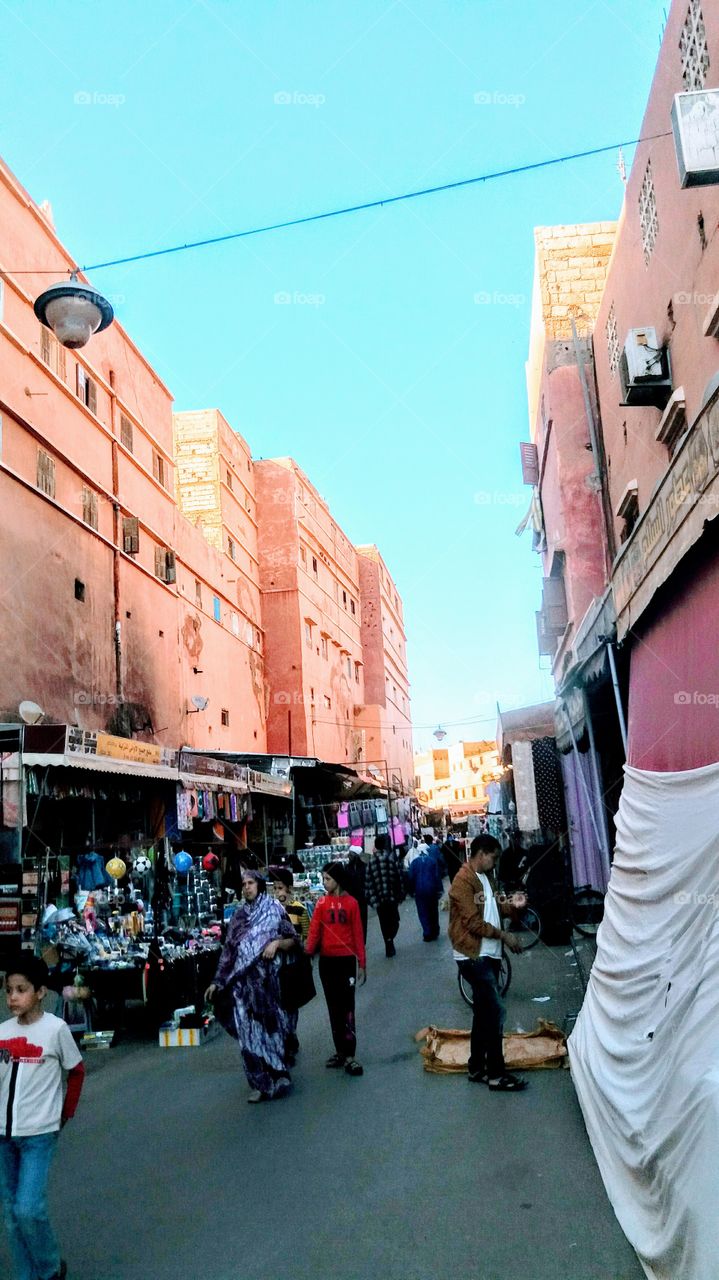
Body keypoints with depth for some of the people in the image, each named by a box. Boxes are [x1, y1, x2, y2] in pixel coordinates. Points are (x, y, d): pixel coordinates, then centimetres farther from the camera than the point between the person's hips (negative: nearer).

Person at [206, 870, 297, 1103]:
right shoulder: (239, 915, 12)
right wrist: (217, 981, 8)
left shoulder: (274, 910, 2)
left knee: (269, 1026, 0)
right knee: (248, 1031, 1)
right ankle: (261, 1083, 9)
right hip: (241, 981, 3)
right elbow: (228, 950, 12)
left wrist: (277, 943, -16)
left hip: (265, 978, -3)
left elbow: (293, 940, 4)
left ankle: (279, 1074, 18)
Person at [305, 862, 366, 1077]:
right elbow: (314, 931, -6)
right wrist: (308, 951, -24)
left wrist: (362, 963, -4)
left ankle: (349, 1055, -2)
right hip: (327, 961, 3)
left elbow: (358, 934, -2)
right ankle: (340, 1051, 20)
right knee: (334, 1008, 11)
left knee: (347, 1007, -4)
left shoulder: (351, 903, -4)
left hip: (347, 960, -3)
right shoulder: (322, 904, 2)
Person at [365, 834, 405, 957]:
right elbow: (398, 877, -7)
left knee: (384, 922, 14)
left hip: (378, 898, 2)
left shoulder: (371, 861, 1)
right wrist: (401, 893, 2)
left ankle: (389, 945, 14)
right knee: (393, 920, 10)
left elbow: (368, 881, -2)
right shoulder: (391, 858, -7)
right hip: (392, 896, -2)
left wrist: (371, 898, 3)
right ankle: (390, 940, -12)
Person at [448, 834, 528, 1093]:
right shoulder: (464, 880, -16)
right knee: (495, 1011, -8)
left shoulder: (483, 877, 15)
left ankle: (477, 1068, 23)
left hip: (487, 954, 10)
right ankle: (496, 1074, 0)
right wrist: (503, 935, -13)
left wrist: (510, 904, 4)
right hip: (473, 956, -10)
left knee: (484, 1012, 14)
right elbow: (473, 922, -20)